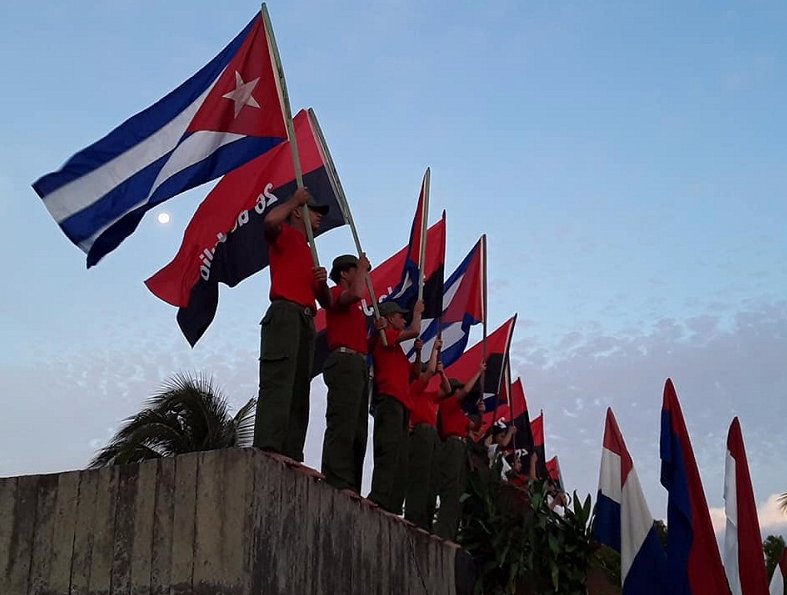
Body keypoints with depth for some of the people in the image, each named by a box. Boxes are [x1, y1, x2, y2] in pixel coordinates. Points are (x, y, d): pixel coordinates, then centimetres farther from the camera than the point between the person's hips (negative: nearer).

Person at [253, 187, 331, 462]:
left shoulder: (309, 252, 32)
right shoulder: (285, 234, 12)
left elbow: (326, 302, 29)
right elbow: (270, 220, -16)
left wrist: (322, 281, 8)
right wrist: (295, 199, -1)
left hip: (306, 320, 8)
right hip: (285, 313, -8)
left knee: (299, 393, -1)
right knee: (278, 382, -21)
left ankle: (292, 456, -6)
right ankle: (267, 449, -31)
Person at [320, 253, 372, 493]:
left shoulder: (353, 307, 29)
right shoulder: (336, 292, 3)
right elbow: (356, 293, -20)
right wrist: (362, 268, -4)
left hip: (359, 365, 10)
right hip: (345, 360, -10)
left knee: (357, 432, 4)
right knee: (342, 425, -18)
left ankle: (350, 488, 2)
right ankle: (337, 484, -23)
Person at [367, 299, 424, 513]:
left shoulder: (394, 345, 28)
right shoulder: (385, 335, 2)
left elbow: (411, 374, 30)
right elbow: (415, 330, -9)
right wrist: (417, 311, 8)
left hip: (400, 403, 10)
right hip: (390, 399, -10)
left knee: (400, 461, 3)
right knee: (389, 450, -22)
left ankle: (392, 508, 0)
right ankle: (378, 500, -32)